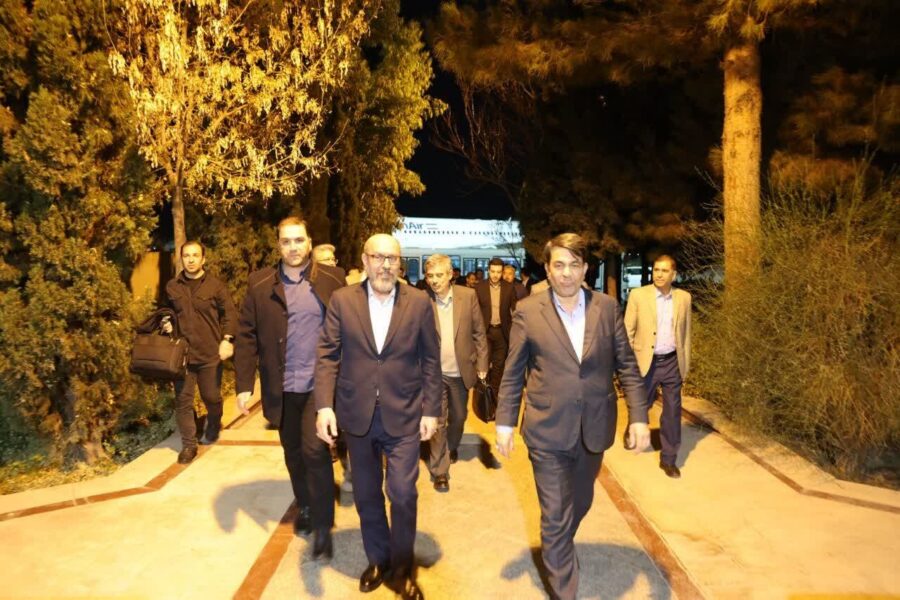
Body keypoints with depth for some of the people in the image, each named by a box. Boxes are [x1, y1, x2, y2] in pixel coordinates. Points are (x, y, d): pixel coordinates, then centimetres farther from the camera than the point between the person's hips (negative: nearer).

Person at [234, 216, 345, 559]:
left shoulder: (333, 280, -2)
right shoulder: (260, 284, 1)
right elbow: (247, 336, 1)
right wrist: (244, 384, -4)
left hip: (320, 383, -3)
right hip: (281, 387, 3)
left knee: (315, 450, -10)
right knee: (293, 454, 16)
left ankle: (323, 527, 5)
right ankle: (304, 508, 39)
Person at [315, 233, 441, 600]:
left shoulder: (419, 303, -3)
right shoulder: (342, 300, -1)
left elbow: (430, 360, 1)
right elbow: (327, 355, -2)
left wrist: (431, 410, -2)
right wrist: (324, 405, -12)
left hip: (403, 415, -1)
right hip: (357, 414, 2)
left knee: (403, 493, 0)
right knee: (366, 495, 15)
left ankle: (402, 569, 24)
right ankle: (377, 559, 37)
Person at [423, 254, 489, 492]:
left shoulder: (468, 296, -6)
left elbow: (478, 333, 0)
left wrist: (482, 364, -2)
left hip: (461, 371, 2)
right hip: (434, 372, -2)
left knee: (458, 416, 21)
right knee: (437, 421, 4)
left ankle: (452, 447, 50)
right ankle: (439, 471, 17)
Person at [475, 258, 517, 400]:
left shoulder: (509, 288, -1)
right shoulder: (480, 287, -3)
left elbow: (514, 310, 3)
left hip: (501, 331, 1)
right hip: (485, 330, -1)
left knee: (499, 364, 9)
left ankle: (494, 393, 21)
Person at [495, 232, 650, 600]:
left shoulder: (607, 308, 0)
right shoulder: (528, 311, -6)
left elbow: (627, 365, 4)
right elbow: (513, 373, 0)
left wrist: (638, 415, -4)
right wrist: (505, 422, 0)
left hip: (594, 428, 3)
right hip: (547, 430, -3)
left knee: (580, 504, 22)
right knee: (555, 517, 4)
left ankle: (559, 551, 52)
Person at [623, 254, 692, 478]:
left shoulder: (684, 298, 2)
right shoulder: (638, 295, -6)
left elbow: (685, 333, 9)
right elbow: (628, 331, -3)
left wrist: (685, 364, 9)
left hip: (672, 362, 2)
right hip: (645, 361, -2)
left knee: (672, 411, 5)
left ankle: (668, 459, 18)